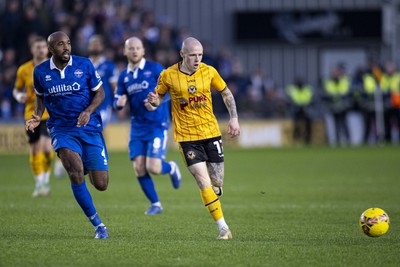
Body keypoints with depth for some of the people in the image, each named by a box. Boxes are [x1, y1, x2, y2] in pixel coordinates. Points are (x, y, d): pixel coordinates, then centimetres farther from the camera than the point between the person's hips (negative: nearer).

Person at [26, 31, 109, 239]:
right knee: (76, 173, -26)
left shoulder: (84, 65, -4)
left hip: (89, 127, 0)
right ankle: (97, 225, -12)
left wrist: (88, 111, -15)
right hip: (62, 129, 0)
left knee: (101, 184, -5)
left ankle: (89, 169, 36)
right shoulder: (40, 72, 1)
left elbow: (99, 92, 4)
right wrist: (37, 116, 0)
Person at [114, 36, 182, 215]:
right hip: (137, 127, 5)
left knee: (153, 168, -14)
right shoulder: (124, 76, 8)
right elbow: (117, 102, 13)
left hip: (157, 125, -4)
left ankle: (171, 168, 22)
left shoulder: (154, 69, -5)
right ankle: (155, 204, 12)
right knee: (139, 169, -5)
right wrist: (119, 103, -11)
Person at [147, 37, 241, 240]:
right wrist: (154, 100, -17)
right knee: (204, 183, -13)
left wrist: (234, 118, 5)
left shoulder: (209, 72, -1)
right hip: (186, 136, -2)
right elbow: (159, 98, 7)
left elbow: (226, 93, 14)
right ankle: (223, 226, -5)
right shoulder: (168, 75, -6)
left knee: (217, 184, 2)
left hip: (211, 132, 2)